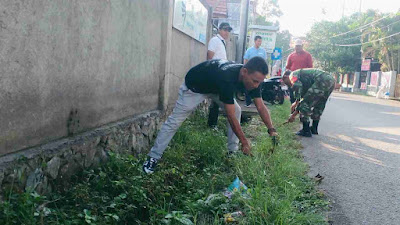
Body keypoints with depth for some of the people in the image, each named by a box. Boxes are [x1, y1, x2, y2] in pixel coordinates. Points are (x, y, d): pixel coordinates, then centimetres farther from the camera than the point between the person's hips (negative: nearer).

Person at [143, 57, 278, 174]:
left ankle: (233, 151, 6)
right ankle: (153, 158, 3)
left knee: (237, 110, -5)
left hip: (216, 86, 7)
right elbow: (231, 117, -37)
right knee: (174, 121, -7)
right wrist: (245, 142, -31)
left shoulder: (252, 77, -22)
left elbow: (261, 107, -12)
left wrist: (271, 130, -21)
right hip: (194, 87, -7)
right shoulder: (227, 78, -44)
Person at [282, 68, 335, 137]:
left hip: (322, 81, -10)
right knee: (319, 106, 26)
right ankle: (314, 129, 34)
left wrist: (297, 102, -6)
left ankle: (306, 131, 3)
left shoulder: (293, 75, 11)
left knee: (304, 104, -1)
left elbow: (297, 86, -12)